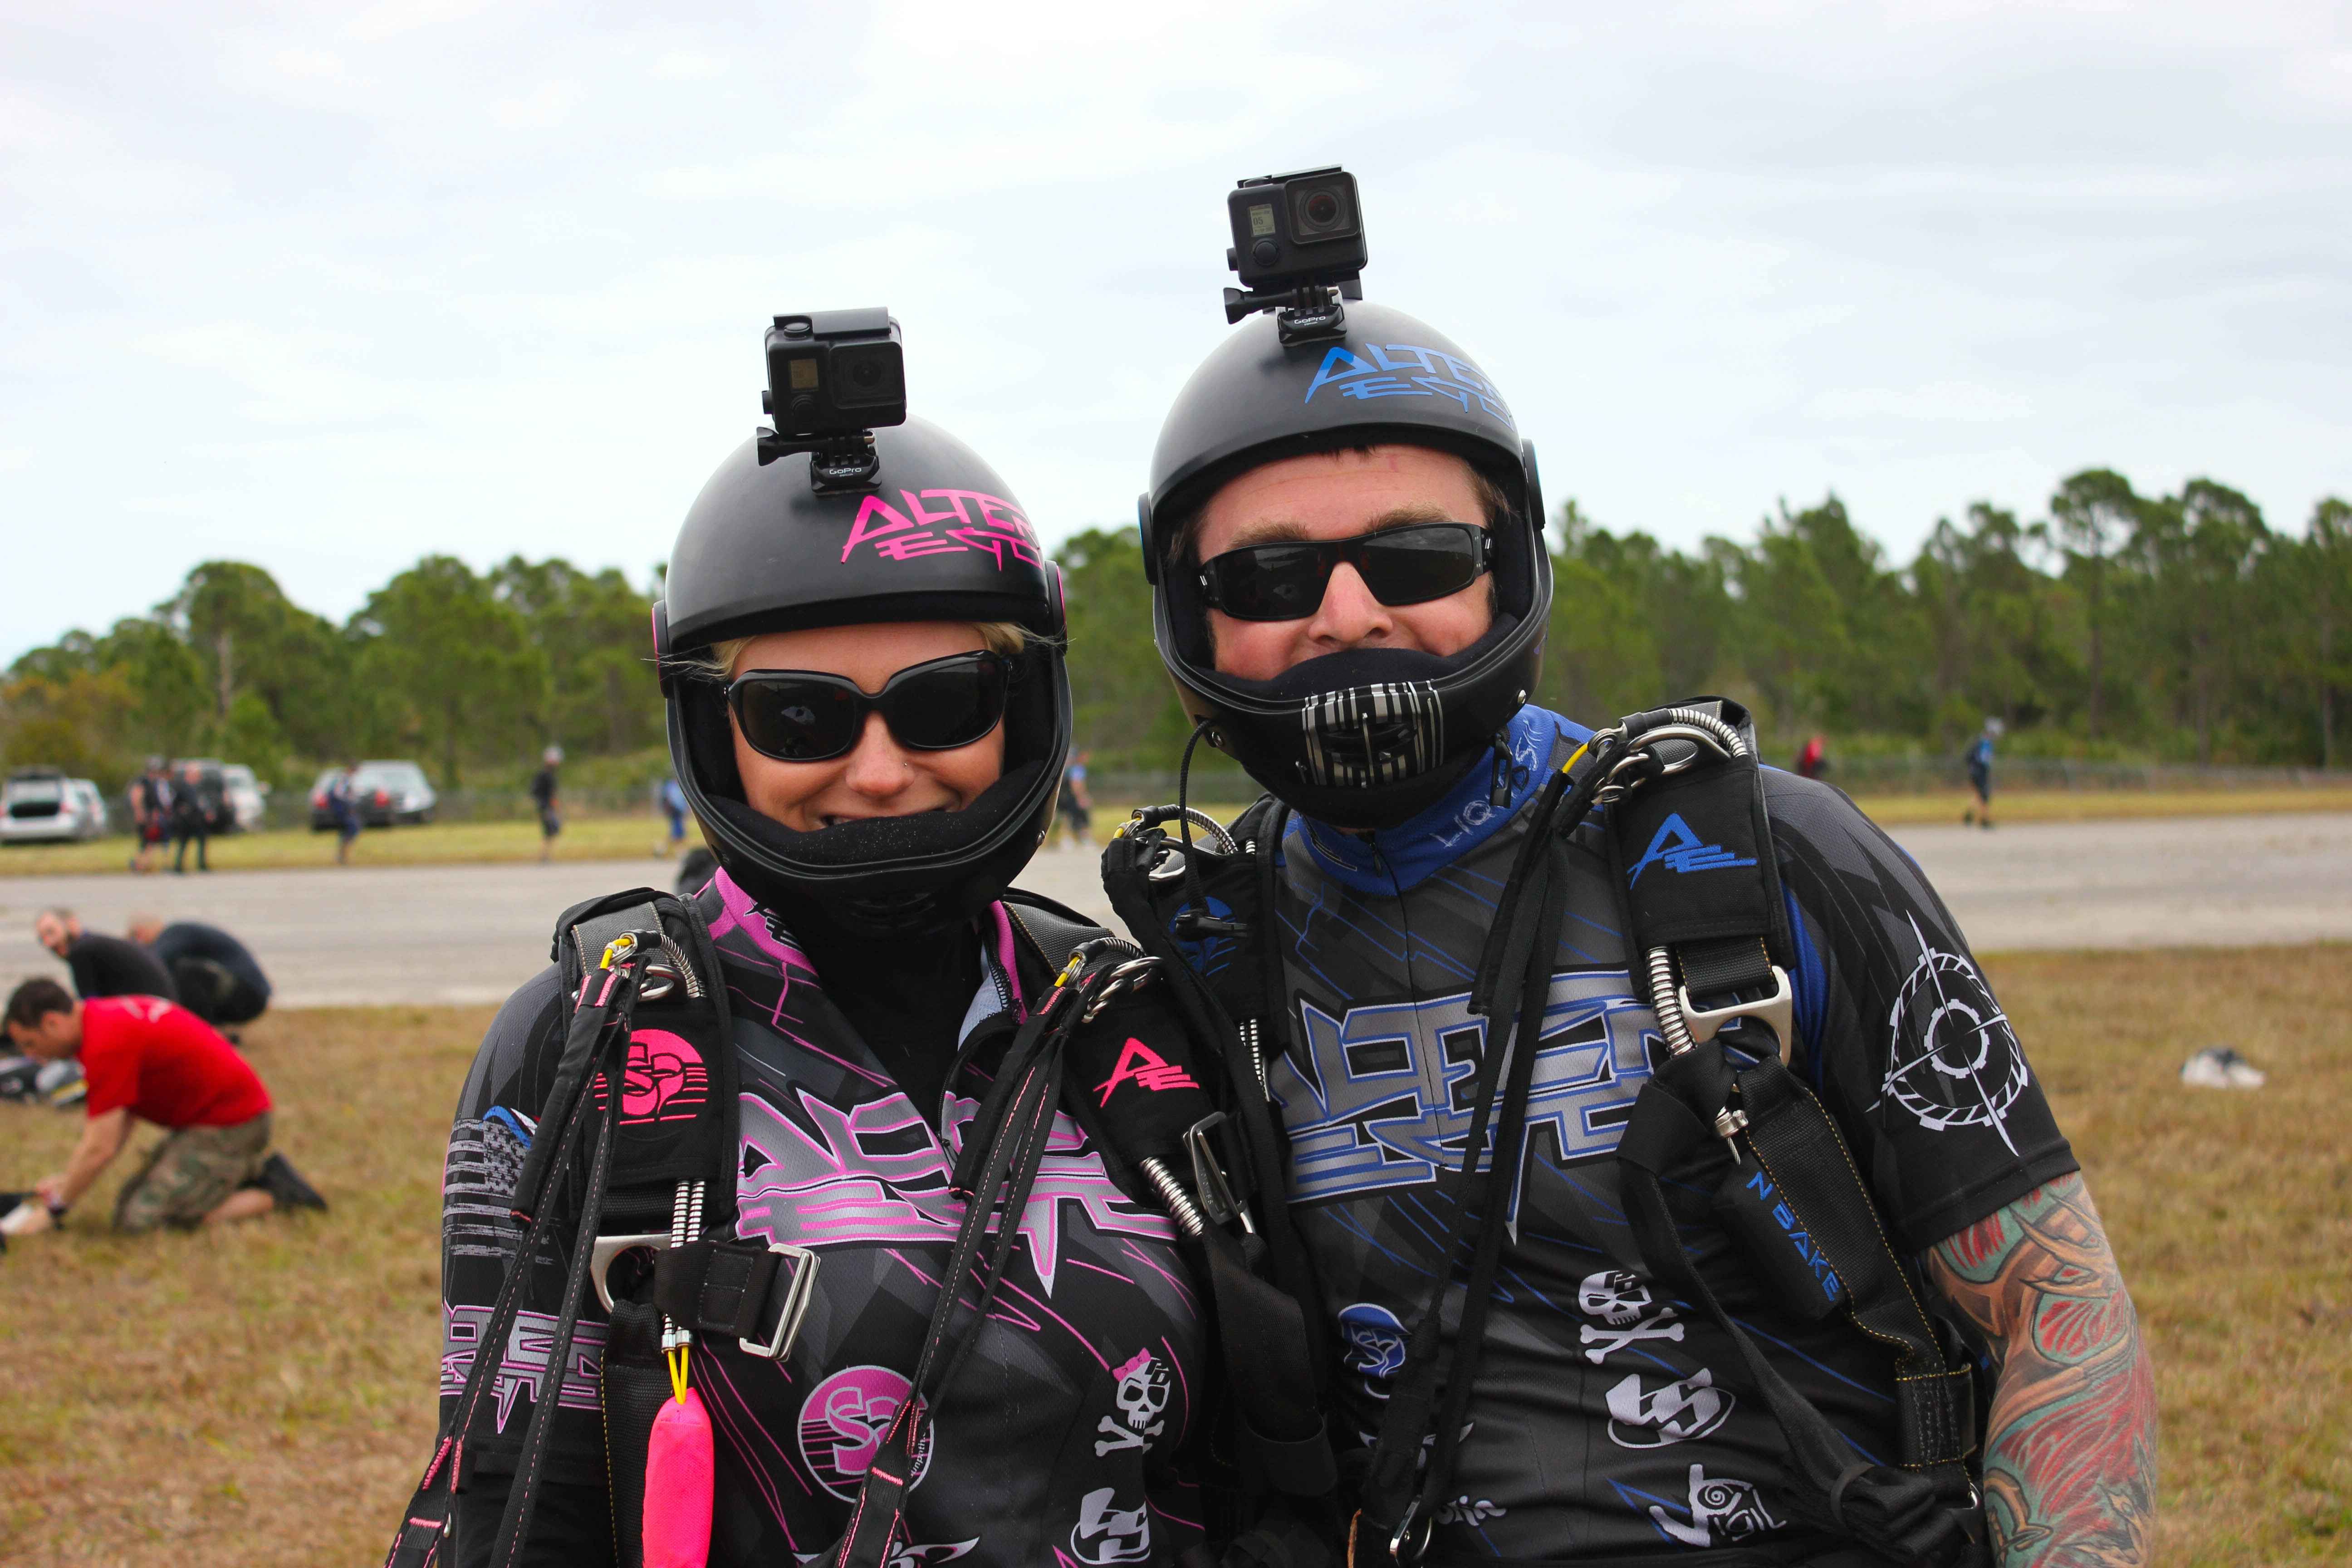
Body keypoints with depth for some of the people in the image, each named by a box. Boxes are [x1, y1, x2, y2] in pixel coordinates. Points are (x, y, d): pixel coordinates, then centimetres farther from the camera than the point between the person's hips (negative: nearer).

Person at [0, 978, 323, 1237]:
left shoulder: (108, 1044, -24)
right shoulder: (106, 1016, 8)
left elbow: (100, 1148, -21)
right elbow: (120, 1123, 15)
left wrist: (51, 1212, -10)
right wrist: (66, 1179, 13)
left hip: (227, 1126, -10)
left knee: (139, 1220, -14)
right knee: (131, 1198, 16)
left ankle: (273, 1195, -7)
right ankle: (257, 1172, 15)